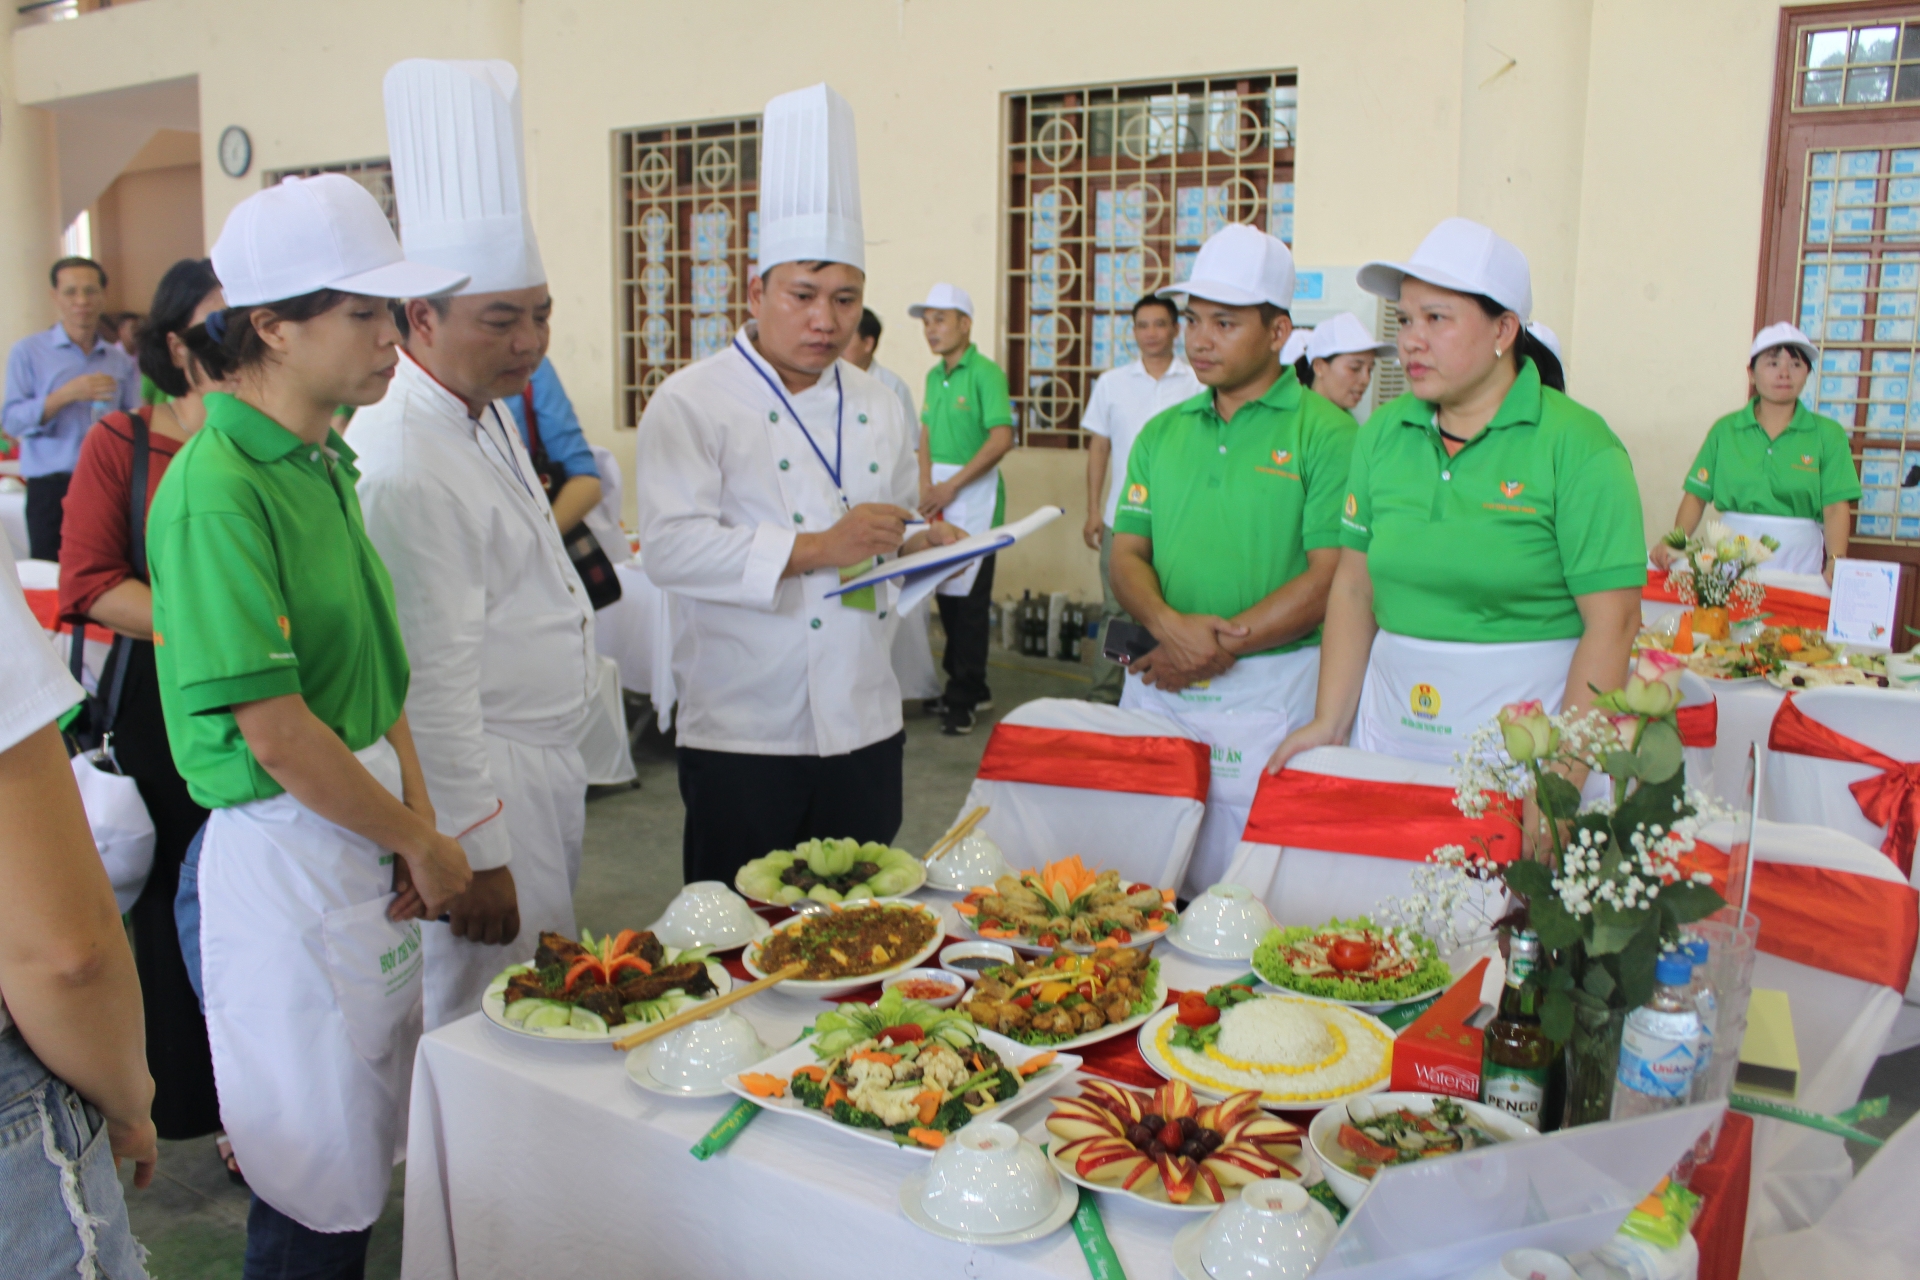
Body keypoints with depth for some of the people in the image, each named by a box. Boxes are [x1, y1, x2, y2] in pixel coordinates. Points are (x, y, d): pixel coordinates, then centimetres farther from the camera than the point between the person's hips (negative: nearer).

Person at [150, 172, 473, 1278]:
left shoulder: (325, 460, 7)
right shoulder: (218, 491, -21)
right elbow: (277, 734, -22)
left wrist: (416, 820, 0)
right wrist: (425, 843, -11)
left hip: (368, 841, 8)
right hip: (286, 851, -8)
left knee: (366, 1142, 22)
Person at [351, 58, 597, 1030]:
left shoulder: (487, 412, 10)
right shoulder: (402, 460, -23)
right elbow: (432, 681, -24)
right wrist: (472, 853, -21)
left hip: (541, 764, 10)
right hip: (473, 786, -10)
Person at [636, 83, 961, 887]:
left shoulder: (876, 407, 13)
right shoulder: (691, 404, -7)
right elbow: (671, 547, -18)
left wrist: (919, 547, -1)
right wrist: (817, 549, -24)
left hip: (866, 726, 6)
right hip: (742, 736, -5)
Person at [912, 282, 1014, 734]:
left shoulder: (985, 373, -9)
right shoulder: (934, 376, 14)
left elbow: (1001, 438, -16)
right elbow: (927, 434, 14)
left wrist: (951, 486, -16)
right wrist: (926, 486, -2)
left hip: (975, 492, -7)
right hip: (940, 493, 8)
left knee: (968, 596, -5)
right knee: (945, 591, 11)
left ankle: (962, 699, 1)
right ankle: (971, 688, 23)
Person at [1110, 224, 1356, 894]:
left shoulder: (1324, 432, -5)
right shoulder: (1161, 433, 12)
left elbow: (1331, 576, -11)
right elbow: (1127, 553, 9)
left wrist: (1222, 646, -15)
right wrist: (1169, 625, -12)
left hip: (1270, 690, -5)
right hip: (1158, 686, 5)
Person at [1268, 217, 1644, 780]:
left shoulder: (1577, 446, -10)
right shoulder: (1383, 433, 5)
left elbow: (1612, 623, -13)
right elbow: (1353, 589, 7)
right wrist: (1329, 723, 0)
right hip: (1390, 720, 4)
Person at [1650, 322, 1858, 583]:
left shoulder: (1828, 435, 4)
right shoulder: (1725, 430, 7)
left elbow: (1836, 509, -4)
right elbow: (1696, 495, 4)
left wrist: (1835, 562, -20)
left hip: (1798, 560, 0)